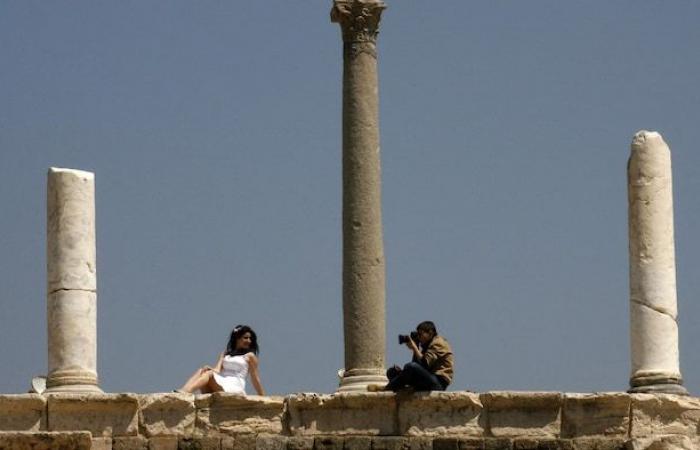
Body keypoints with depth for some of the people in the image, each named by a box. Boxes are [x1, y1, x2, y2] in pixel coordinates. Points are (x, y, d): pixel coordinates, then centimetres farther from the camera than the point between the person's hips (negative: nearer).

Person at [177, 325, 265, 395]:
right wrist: (210, 369, -14)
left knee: (209, 374, -28)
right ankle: (184, 392, -49)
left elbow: (255, 380, 13)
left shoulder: (249, 356, 13)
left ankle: (184, 393, -53)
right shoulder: (225, 354, 25)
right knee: (201, 371, -22)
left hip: (235, 389, -4)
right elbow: (217, 370, 10)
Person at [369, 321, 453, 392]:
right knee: (392, 372, 3)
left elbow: (424, 363, -18)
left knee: (411, 367, -36)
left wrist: (414, 347, -11)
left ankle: (386, 388, -26)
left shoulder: (438, 343, -4)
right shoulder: (427, 345, 26)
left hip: (439, 381, -10)